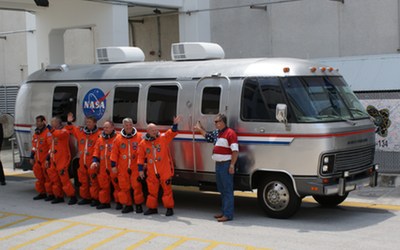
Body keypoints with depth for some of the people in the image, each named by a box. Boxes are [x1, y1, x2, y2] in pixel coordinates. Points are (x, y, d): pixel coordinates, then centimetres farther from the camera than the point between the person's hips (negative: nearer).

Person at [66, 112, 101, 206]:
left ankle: (95, 199, 6)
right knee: (83, 181, 15)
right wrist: (69, 123, 8)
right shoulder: (80, 132, 9)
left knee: (94, 181, -3)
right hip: (82, 162, 7)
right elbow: (71, 129, 24)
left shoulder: (98, 134, -11)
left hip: (92, 163, -7)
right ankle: (85, 198, 26)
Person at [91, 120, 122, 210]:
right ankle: (104, 202, 22)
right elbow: (97, 151, 15)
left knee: (117, 184, -1)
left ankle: (119, 202, 9)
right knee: (104, 185, 12)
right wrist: (95, 161, 1)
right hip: (103, 167, 6)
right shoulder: (100, 139, 13)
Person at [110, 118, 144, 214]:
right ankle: (128, 205, 15)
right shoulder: (118, 138, 6)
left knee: (137, 186, -5)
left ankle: (138, 205, 7)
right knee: (124, 187, 5)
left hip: (135, 167, -2)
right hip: (123, 168, 2)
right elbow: (115, 153, 9)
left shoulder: (139, 136, 1)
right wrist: (113, 165, 6)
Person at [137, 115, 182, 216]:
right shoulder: (143, 143, 4)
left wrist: (175, 124, -33)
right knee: (152, 190, 11)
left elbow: (172, 133, -15)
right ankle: (152, 208, 23)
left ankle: (169, 208, 8)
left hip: (165, 170, -2)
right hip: (152, 172, 3)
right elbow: (141, 157, 9)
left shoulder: (163, 138, -1)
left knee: (167, 189, 0)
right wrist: (141, 169, 7)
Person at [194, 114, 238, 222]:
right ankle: (224, 211, 25)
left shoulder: (230, 133, -14)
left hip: (226, 164, -9)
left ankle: (228, 214, -6)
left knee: (227, 190, -7)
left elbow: (235, 150, -18)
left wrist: (232, 165, -22)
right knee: (221, 189, 15)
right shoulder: (216, 133, 14)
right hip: (218, 164, 9)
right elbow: (208, 136, 35)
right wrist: (200, 129, 31)